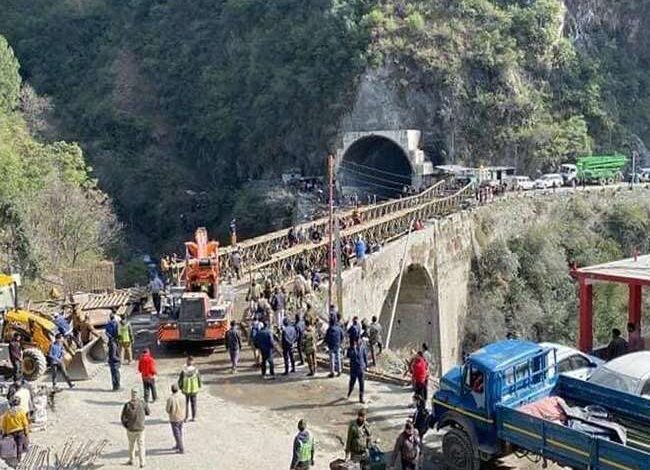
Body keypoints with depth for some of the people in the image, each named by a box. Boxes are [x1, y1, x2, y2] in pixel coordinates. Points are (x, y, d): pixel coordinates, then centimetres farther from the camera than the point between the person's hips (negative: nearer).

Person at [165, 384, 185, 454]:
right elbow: (183, 406, 2)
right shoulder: (181, 396, -10)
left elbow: (167, 409, -13)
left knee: (177, 434, 5)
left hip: (174, 418, -5)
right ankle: (178, 446, 38)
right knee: (179, 432, 23)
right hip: (181, 417, 5)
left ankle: (181, 449, 7)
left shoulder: (170, 399, -24)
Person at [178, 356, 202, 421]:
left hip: (186, 390, -1)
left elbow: (180, 381, -9)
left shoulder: (183, 371, -16)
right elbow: (199, 379, -4)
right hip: (194, 390, 1)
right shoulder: (196, 370, -13)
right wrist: (199, 387, 12)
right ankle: (194, 417, 17)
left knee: (186, 403, 13)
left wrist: (181, 388, 7)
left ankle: (186, 417, 18)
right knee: (193, 403, 13)